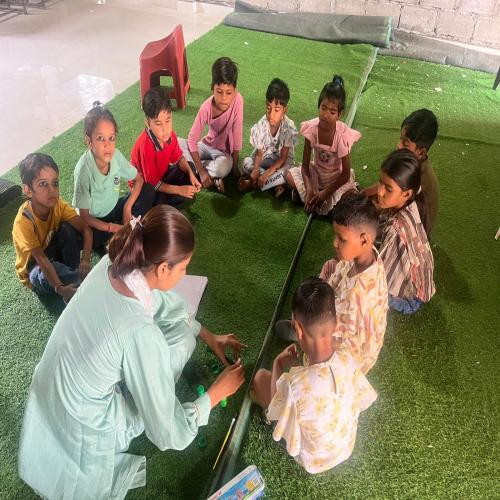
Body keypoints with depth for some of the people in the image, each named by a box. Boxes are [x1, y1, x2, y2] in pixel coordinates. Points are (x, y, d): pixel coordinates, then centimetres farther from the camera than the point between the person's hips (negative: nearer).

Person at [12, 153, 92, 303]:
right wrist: (60, 288, -50)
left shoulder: (57, 204, -18)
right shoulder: (23, 221, -31)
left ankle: (72, 273, -13)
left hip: (54, 252, 5)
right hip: (34, 269, -4)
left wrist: (85, 260, -37)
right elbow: (41, 259, -37)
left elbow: (85, 229, -21)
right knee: (44, 276, -39)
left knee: (68, 228, -22)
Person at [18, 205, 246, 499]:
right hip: (83, 433, -6)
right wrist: (217, 391, -10)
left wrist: (209, 336, 11)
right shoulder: (141, 332, -36)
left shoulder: (112, 264, -16)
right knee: (179, 337, -5)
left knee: (175, 314, 2)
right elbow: (171, 434, -24)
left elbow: (159, 301, 7)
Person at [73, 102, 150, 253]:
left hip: (114, 209, 5)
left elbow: (139, 179, -1)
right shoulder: (84, 169, -30)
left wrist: (127, 208, -13)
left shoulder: (115, 155, -18)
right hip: (94, 221, -4)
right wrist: (116, 228, -25)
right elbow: (85, 217, -22)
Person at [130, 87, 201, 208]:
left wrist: (190, 173, -18)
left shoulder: (169, 134, -19)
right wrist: (179, 190, -29)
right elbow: (153, 183, -29)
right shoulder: (145, 145, -37)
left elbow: (178, 157, 0)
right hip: (144, 184, -7)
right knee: (161, 201, -30)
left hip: (161, 172, 7)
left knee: (190, 168, 0)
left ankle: (169, 199, -1)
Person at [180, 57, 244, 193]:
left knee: (224, 168, -37)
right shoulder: (206, 108, -22)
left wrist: (235, 165, -16)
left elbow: (237, 135, -19)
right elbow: (192, 139, -18)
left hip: (224, 151, -2)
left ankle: (192, 167, -10)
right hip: (207, 145, 2)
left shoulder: (237, 100, -26)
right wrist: (202, 171, -25)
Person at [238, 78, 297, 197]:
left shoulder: (289, 128, -20)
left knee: (286, 172, -35)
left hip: (281, 162, -2)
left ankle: (252, 183, -25)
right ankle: (277, 183, -24)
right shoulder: (261, 125, -15)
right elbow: (259, 152, -14)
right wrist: (256, 169, -36)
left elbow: (283, 157, -18)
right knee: (246, 162, -25)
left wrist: (268, 173, -31)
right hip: (264, 160, 3)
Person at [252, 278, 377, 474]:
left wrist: (278, 365, -8)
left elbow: (274, 413, -18)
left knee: (261, 375, 3)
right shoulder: (347, 359, -28)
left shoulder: (294, 385, -42)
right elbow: (364, 401, -6)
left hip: (313, 460, -4)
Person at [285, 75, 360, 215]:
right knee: (289, 175, -20)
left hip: (337, 177, -3)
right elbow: (305, 165, -13)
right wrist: (309, 189, -28)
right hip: (315, 172, 3)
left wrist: (325, 193, -21)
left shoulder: (343, 135, -25)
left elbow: (346, 174, -18)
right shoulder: (311, 128, -19)